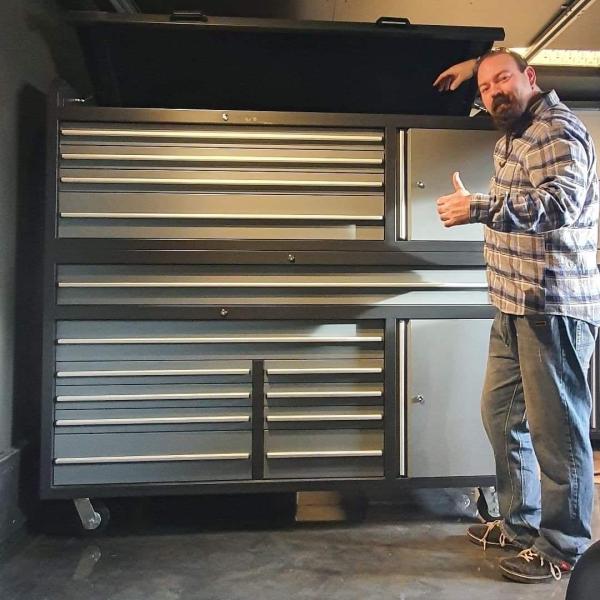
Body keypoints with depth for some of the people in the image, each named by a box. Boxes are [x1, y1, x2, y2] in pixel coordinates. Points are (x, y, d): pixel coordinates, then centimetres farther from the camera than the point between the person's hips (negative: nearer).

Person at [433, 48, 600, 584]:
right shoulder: (513, 135, 18)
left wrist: (478, 208, -33)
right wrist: (474, 66, 33)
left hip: (556, 307, -10)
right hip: (516, 308, 10)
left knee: (556, 427, -2)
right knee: (501, 414, 15)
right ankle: (519, 523, 30)